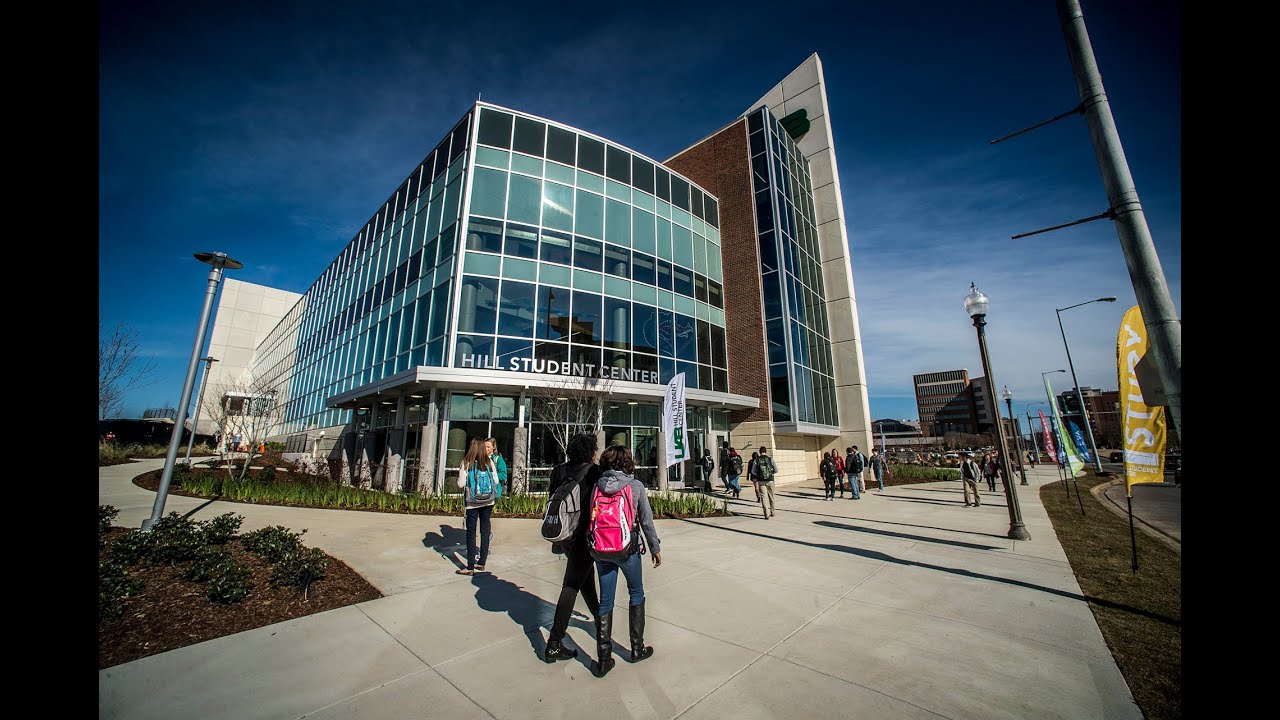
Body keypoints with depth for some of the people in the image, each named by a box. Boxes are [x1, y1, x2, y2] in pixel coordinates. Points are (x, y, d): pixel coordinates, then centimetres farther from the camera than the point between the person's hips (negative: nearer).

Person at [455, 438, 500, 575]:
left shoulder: (466, 463, -8)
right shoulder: (489, 463, -3)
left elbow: (461, 484, -10)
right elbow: (496, 481, -1)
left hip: (472, 502, -2)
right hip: (488, 501, 2)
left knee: (471, 533, 5)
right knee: (485, 531, 12)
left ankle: (470, 567, 8)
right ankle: (481, 563, 21)